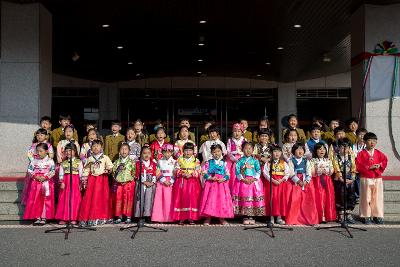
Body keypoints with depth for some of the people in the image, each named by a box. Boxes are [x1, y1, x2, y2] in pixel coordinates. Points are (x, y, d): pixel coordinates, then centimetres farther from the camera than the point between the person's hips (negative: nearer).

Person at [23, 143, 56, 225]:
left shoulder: (50, 161, -1)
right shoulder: (34, 161, 8)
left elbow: (53, 171, -7)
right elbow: (29, 170, 4)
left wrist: (45, 177, -18)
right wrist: (35, 176, -12)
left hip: (46, 182, -3)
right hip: (35, 182, 3)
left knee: (46, 200, 1)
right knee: (35, 200, 3)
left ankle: (44, 218, 8)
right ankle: (37, 217, 10)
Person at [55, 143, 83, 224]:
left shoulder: (78, 162, 3)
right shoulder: (63, 163, 10)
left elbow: (81, 174, 1)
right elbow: (61, 173, 5)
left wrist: (81, 184, -2)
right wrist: (61, 182, -7)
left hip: (75, 182, -2)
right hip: (65, 182, 2)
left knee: (75, 200, -2)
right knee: (64, 200, 2)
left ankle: (73, 218, 5)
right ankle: (63, 218, 8)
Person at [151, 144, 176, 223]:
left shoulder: (174, 162, 7)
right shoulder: (160, 162, 11)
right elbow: (158, 173, 4)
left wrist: (170, 181, -10)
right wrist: (164, 180, -9)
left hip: (171, 183, -1)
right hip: (161, 182, 2)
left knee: (169, 200, -6)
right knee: (159, 199, -5)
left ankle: (168, 217, -1)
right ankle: (159, 217, -1)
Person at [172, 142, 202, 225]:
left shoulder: (196, 161, 4)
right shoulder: (180, 160, 6)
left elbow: (198, 171, -1)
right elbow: (176, 170, 1)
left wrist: (191, 175, -15)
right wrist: (182, 174, -15)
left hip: (193, 181, 0)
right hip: (181, 182, 0)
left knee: (192, 199, -2)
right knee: (181, 199, -1)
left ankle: (191, 218, 4)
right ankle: (181, 218, 5)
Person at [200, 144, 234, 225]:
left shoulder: (224, 163, 7)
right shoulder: (208, 163, 5)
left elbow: (228, 175, 4)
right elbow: (204, 174, -1)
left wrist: (223, 179, -15)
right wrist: (211, 178, -16)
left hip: (222, 183, 1)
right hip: (211, 184, -1)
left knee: (222, 199, 2)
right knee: (210, 199, -3)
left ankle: (222, 218, 14)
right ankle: (208, 218, 7)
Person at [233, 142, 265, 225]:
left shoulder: (255, 160, 5)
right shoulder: (240, 161, 3)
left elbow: (258, 171, -1)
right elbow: (237, 171, -3)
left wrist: (253, 179, -15)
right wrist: (243, 179, -16)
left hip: (254, 181, 1)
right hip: (243, 182, 0)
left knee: (254, 198, -2)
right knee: (244, 199, -1)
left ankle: (251, 217, 6)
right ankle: (245, 217, 6)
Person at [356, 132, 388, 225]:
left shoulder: (379, 153, 9)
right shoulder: (361, 153, -4)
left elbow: (384, 160, 9)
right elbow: (358, 165, -11)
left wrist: (379, 166, -9)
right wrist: (369, 167, -17)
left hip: (377, 178, 4)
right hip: (365, 178, -3)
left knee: (377, 197, 5)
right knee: (366, 197, 1)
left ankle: (377, 215, 14)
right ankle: (365, 216, 8)